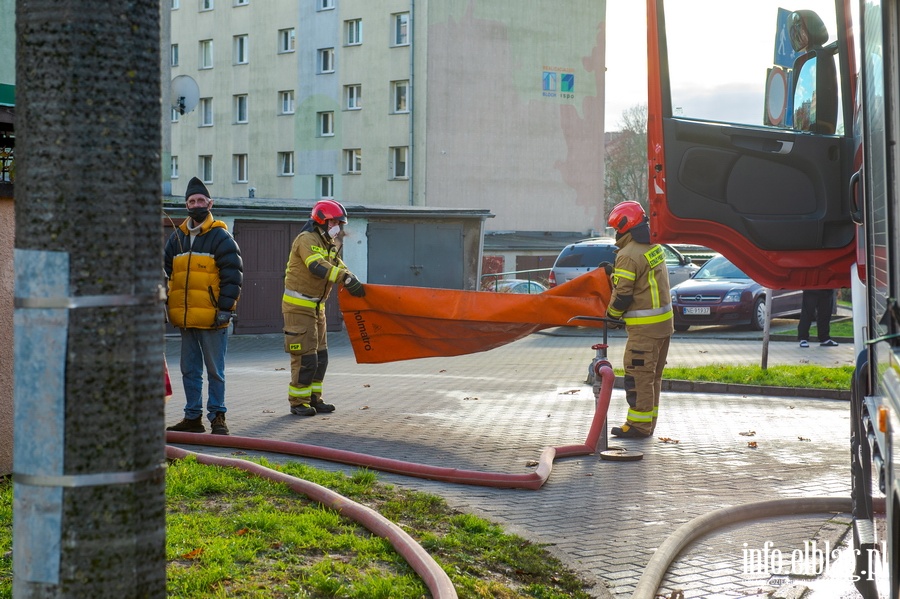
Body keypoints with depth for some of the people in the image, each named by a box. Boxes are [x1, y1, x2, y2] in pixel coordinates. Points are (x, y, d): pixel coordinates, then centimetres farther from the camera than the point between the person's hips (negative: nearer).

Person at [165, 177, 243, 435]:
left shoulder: (221, 236, -3)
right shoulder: (177, 237, 14)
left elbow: (232, 275, -7)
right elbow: (165, 270, 18)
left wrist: (226, 308, -12)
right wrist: (163, 303, 8)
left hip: (212, 318, -6)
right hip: (185, 318, 6)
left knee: (214, 370, 2)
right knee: (190, 370, 11)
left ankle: (217, 416, 10)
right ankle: (193, 417, 19)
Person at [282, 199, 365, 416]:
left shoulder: (329, 245, 16)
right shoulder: (307, 240, -16)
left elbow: (339, 267, 8)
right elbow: (317, 267, -32)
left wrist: (354, 283, -12)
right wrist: (346, 278, -39)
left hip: (316, 306, 10)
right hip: (299, 306, -10)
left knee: (320, 355, 12)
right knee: (305, 356, -8)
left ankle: (313, 398, 20)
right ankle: (298, 402, 1)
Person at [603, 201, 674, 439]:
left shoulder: (628, 255, -18)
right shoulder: (655, 248, 10)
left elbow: (622, 295, -18)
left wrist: (611, 315, 0)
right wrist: (613, 272, 21)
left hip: (644, 326, -9)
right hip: (664, 321, 9)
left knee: (638, 375, -4)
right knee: (653, 375, 14)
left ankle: (639, 424, -1)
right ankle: (648, 422, 22)